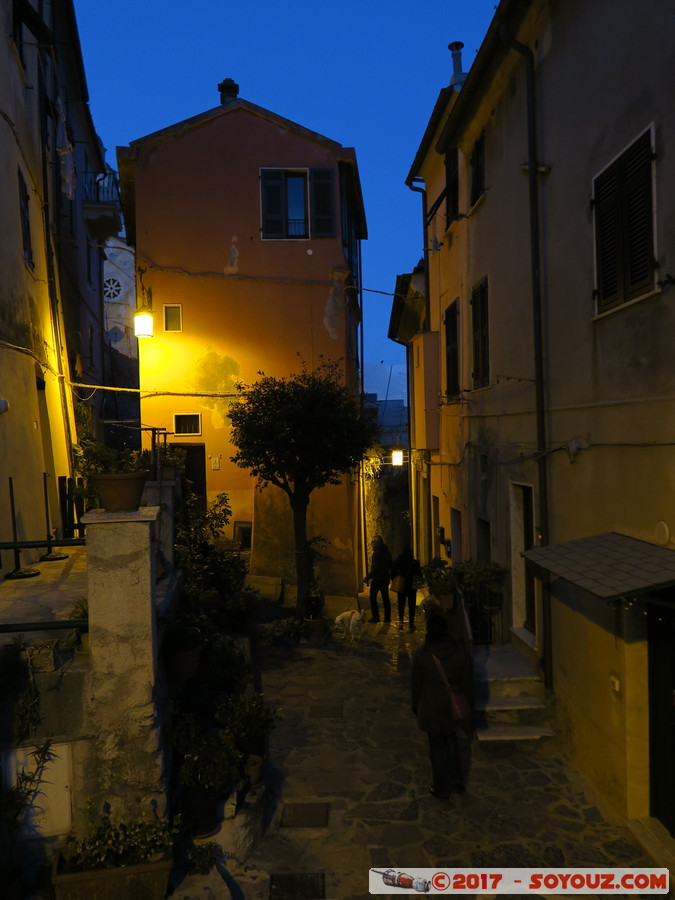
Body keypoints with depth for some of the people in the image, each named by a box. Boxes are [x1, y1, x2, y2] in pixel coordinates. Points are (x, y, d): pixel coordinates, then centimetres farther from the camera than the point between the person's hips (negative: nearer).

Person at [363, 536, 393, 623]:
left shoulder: (376, 554, -18)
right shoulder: (387, 553, 7)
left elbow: (375, 568, -21)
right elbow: (391, 566, 14)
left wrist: (367, 578, -17)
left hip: (377, 579, -8)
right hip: (385, 578, 8)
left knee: (373, 597, 4)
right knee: (385, 598, 11)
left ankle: (375, 616, 2)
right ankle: (387, 617, 12)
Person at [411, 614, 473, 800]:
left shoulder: (421, 655, -19)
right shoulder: (460, 652, -14)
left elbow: (416, 684, -7)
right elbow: (467, 684, -4)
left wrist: (415, 706, 10)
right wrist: (468, 710, 9)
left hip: (431, 708, -2)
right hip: (454, 707, 2)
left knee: (436, 747, 14)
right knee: (453, 742, 26)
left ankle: (442, 789, 27)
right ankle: (457, 780, 31)